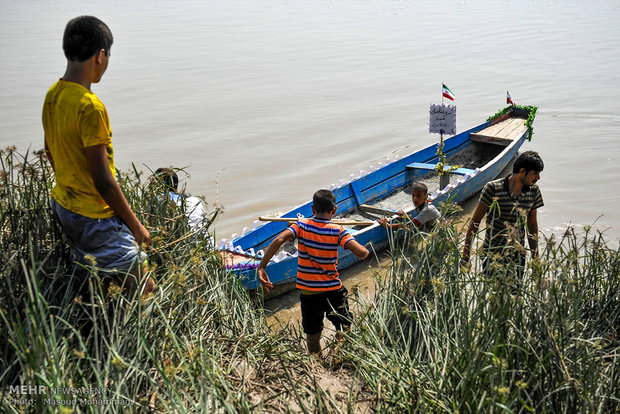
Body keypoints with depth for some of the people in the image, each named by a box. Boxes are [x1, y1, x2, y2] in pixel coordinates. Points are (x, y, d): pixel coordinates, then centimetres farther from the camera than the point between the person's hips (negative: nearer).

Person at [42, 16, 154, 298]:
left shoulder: (52, 95, 1)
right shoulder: (91, 107, -27)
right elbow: (102, 180, -25)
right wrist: (135, 225, -15)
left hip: (63, 205, 9)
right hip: (95, 218, -9)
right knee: (133, 296, 5)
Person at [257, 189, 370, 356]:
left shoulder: (302, 225, -5)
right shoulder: (338, 231, -9)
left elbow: (279, 240, -21)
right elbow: (361, 252, -21)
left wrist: (261, 267, -19)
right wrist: (366, 252, 3)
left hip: (308, 292, 1)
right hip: (334, 290, -1)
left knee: (312, 336, 18)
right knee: (344, 331, 23)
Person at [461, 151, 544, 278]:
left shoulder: (533, 191, 1)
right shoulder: (493, 188, -12)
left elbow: (532, 225, 13)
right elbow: (475, 222, -6)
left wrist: (535, 258, 15)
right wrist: (465, 256, -7)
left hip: (518, 258, 3)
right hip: (492, 257, -3)